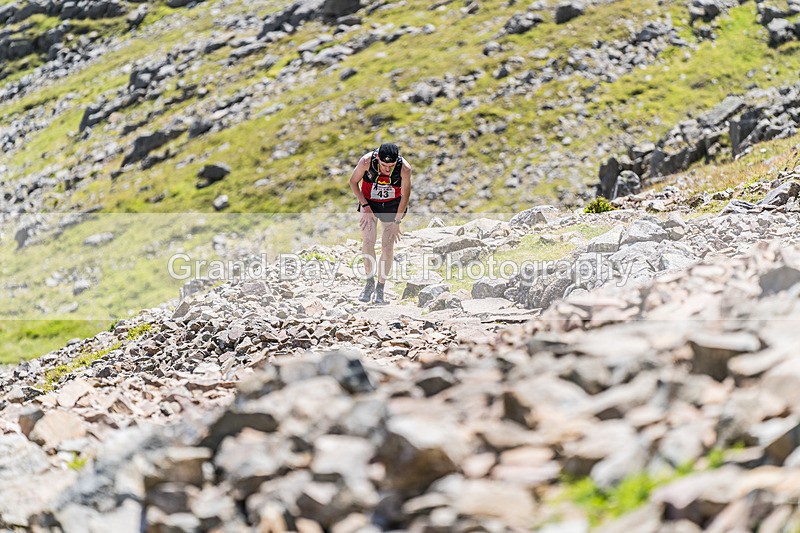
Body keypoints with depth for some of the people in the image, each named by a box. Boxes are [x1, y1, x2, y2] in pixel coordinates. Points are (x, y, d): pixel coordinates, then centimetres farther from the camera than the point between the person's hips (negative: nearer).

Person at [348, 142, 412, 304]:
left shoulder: (405, 168, -28)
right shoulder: (367, 161, -28)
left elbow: (405, 196, -14)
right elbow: (353, 182, -9)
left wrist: (396, 222, -12)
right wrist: (364, 205, -14)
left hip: (392, 206, 0)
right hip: (369, 202, 0)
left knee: (388, 246, -6)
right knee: (367, 241, -13)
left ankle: (380, 288, 7)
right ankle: (369, 282, 3)